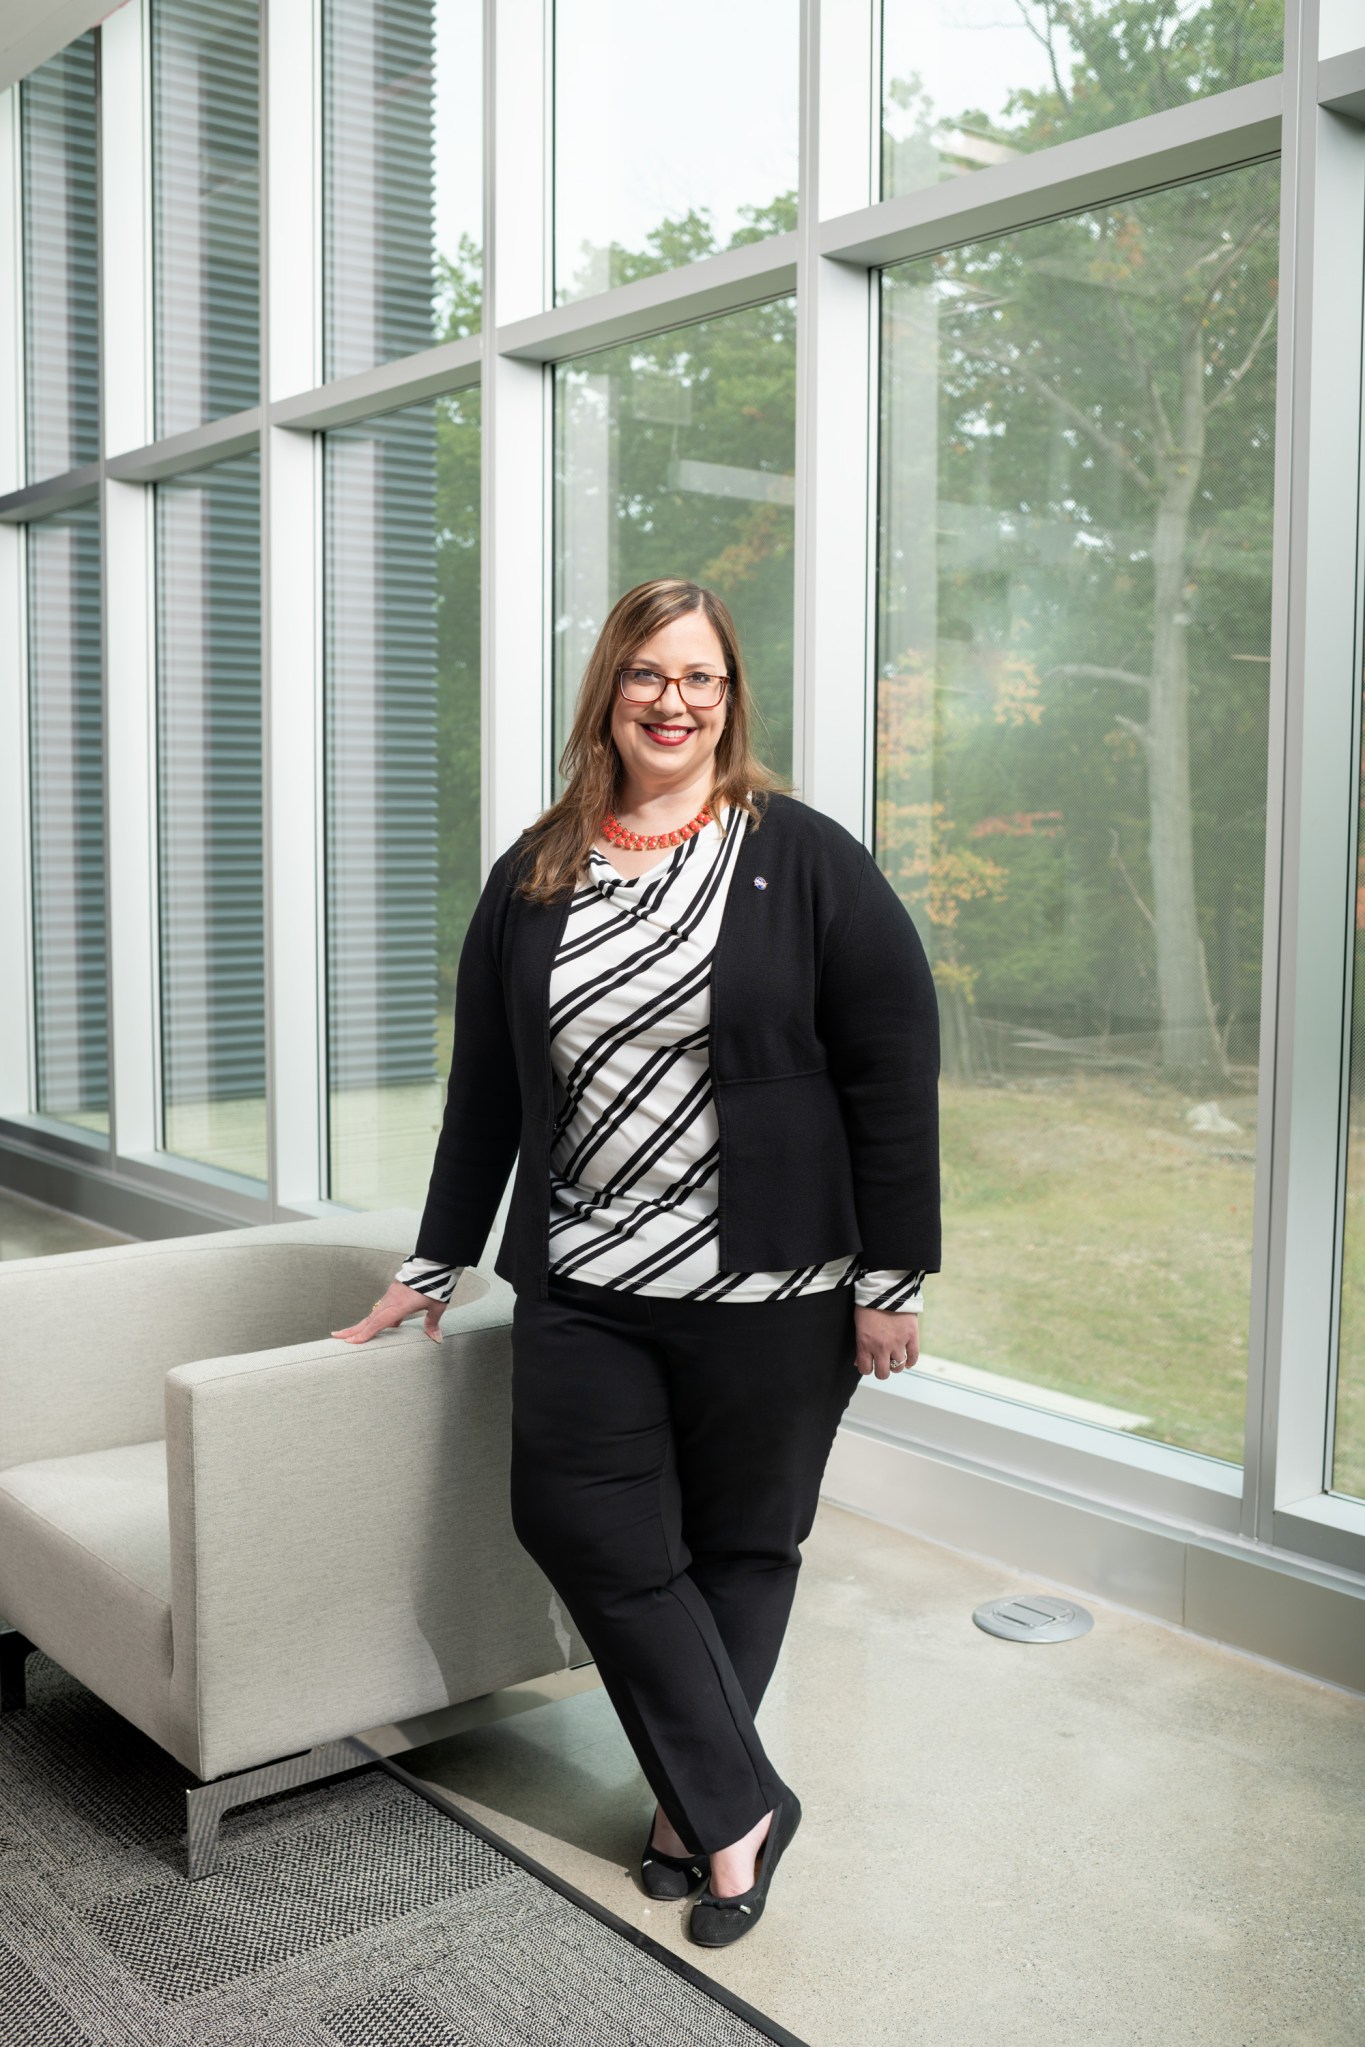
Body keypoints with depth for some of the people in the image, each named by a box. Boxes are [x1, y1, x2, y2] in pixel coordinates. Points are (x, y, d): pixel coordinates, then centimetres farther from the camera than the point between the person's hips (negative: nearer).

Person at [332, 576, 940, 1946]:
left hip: (769, 1293, -3)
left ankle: (699, 1805, 28)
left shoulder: (806, 861, -4)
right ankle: (740, 1803, 17)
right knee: (590, 1536, 1)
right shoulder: (531, 880, 7)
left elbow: (895, 1074, -6)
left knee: (738, 1545, 8)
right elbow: (484, 1086, 13)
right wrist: (437, 1263, 15)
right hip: (583, 1286, 4)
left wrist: (890, 1276, -8)